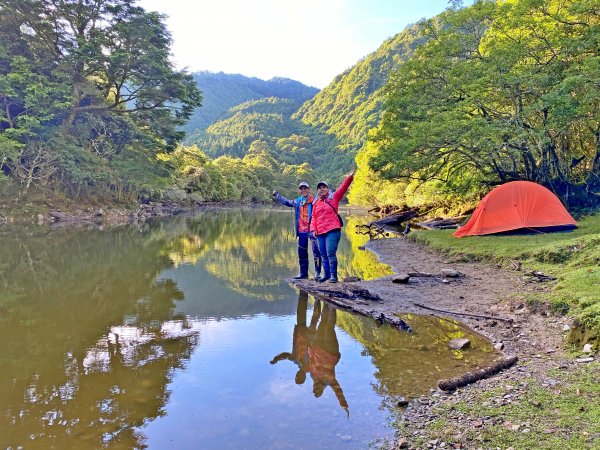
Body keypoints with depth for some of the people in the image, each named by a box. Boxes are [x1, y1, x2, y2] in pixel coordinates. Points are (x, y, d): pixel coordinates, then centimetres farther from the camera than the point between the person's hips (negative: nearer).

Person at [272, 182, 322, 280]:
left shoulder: (314, 200, -6)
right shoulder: (298, 201, 13)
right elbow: (286, 202, 27)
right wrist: (277, 195, 30)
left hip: (312, 230, -6)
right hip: (301, 231, 6)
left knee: (316, 250, -8)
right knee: (301, 252, 12)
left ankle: (317, 273, -1)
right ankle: (303, 273, 24)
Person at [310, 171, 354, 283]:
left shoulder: (333, 198, 4)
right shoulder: (316, 203, 15)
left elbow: (343, 188, -7)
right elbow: (314, 218, 16)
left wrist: (349, 178, -20)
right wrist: (313, 229, 2)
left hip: (333, 231, -5)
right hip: (320, 233, 5)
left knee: (330, 254, -13)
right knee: (323, 255, 11)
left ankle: (334, 276, -7)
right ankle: (326, 274, 23)